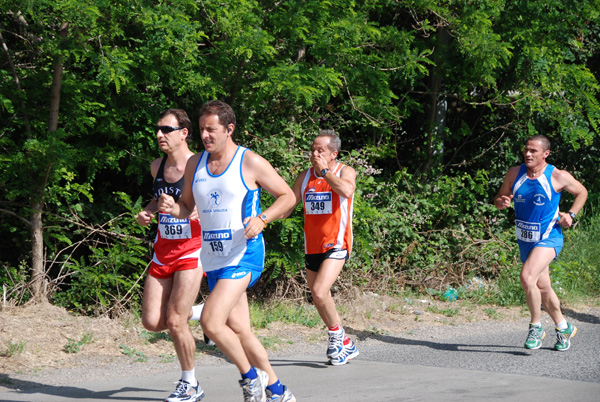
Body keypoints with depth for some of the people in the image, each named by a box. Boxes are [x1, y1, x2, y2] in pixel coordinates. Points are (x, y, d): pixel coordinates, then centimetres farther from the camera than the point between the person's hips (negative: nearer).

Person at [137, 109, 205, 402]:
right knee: (152, 322, 0)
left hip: (192, 251, -6)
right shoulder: (157, 166, 7)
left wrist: (198, 210, -26)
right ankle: (200, 311, 29)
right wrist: (148, 211, 4)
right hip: (163, 253, 6)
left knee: (175, 321, -12)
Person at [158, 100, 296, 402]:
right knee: (238, 329, 8)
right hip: (214, 259, 7)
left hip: (244, 255, -7)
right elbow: (187, 206, 18)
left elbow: (287, 196, -1)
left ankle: (250, 376, 0)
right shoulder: (195, 164, 9)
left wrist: (262, 218, -18)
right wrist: (171, 208, -5)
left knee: (210, 321, -21)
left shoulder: (250, 162, -7)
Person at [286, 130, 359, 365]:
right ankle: (346, 346, 27)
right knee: (319, 301, 11)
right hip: (312, 246, 6)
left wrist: (325, 170, -19)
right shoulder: (305, 177, 9)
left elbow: (346, 190, -28)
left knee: (320, 292, -23)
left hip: (336, 245, -6)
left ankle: (337, 334, 1)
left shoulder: (345, 172, -5)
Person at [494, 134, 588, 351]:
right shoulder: (514, 174, -1)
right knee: (543, 289, 14)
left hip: (548, 238, -5)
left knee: (527, 277, -26)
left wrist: (571, 214, -6)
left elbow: (582, 192, 6)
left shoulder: (558, 177, -10)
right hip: (525, 240, 5)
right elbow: (499, 198, 10)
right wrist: (501, 202, -14)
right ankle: (564, 328, 35)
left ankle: (536, 326, -8)